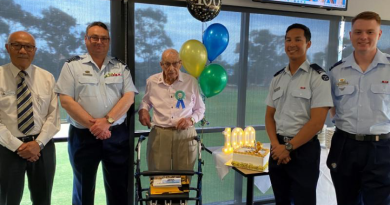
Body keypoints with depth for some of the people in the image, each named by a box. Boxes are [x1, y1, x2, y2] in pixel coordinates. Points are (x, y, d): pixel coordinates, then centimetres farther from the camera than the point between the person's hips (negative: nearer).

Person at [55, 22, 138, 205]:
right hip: (83, 135, -1)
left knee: (119, 187, 11)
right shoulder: (72, 65, 2)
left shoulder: (120, 67, 8)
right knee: (83, 188, 14)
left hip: (117, 134, 2)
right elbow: (66, 100, -7)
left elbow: (129, 97, -2)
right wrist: (92, 124, -14)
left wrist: (107, 121, -15)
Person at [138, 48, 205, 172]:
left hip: (185, 135, 0)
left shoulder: (191, 82, 0)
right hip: (159, 135, 1)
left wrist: (191, 119, -8)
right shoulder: (152, 81, 3)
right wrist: (143, 110, 2)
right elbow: (146, 101, 23)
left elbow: (200, 109, 11)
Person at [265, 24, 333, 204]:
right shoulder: (277, 78, 8)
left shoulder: (318, 77, -8)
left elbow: (317, 122, -14)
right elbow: (269, 115, 8)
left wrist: (288, 147, -12)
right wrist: (276, 145, -7)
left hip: (303, 150, -5)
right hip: (278, 149, 5)